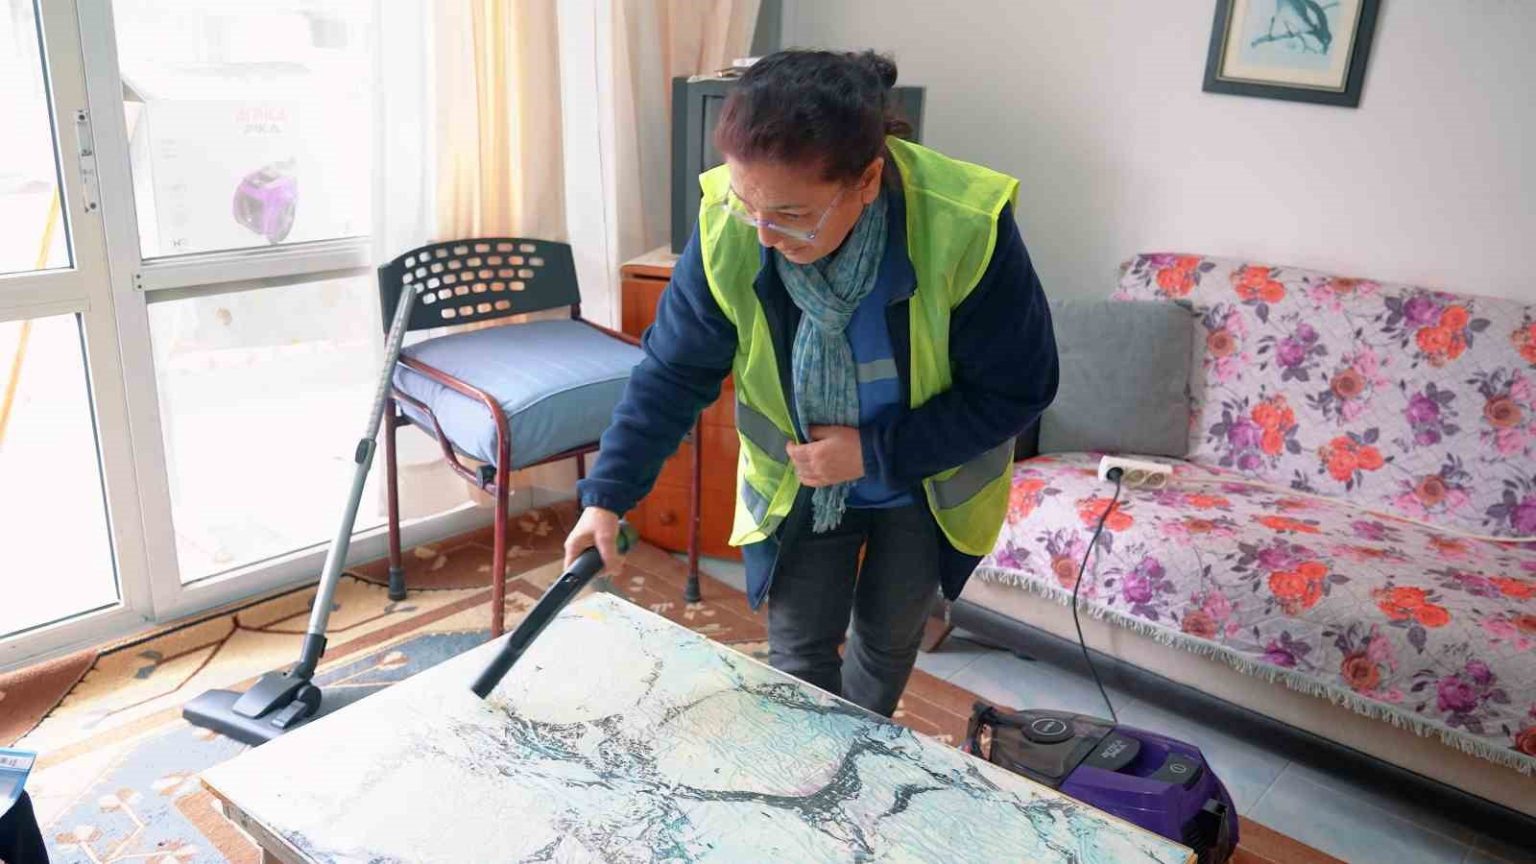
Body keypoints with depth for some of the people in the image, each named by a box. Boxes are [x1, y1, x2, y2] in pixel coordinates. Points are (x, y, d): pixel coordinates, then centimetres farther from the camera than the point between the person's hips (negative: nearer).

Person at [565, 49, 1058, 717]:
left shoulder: (966, 229, -34)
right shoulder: (725, 227, -28)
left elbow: (1017, 388, -22)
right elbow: (673, 372, -14)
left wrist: (877, 453, -26)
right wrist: (608, 495, -21)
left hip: (926, 479, 0)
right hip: (797, 479, 1)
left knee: (889, 638, 18)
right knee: (798, 649, 3)